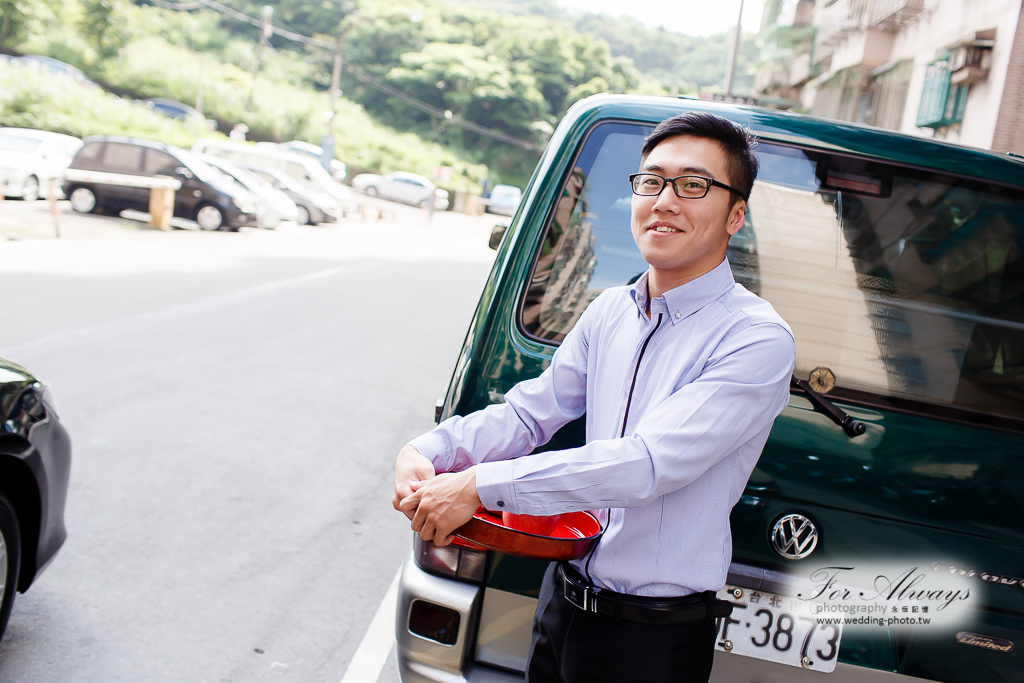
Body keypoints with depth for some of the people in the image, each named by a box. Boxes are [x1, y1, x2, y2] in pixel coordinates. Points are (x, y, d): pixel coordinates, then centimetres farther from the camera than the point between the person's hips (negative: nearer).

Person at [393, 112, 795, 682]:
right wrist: (428, 453, -12)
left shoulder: (757, 340, -19)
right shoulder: (609, 312, 4)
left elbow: (646, 463, -27)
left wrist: (480, 485, -27)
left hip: (656, 636, -5)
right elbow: (530, 411, 6)